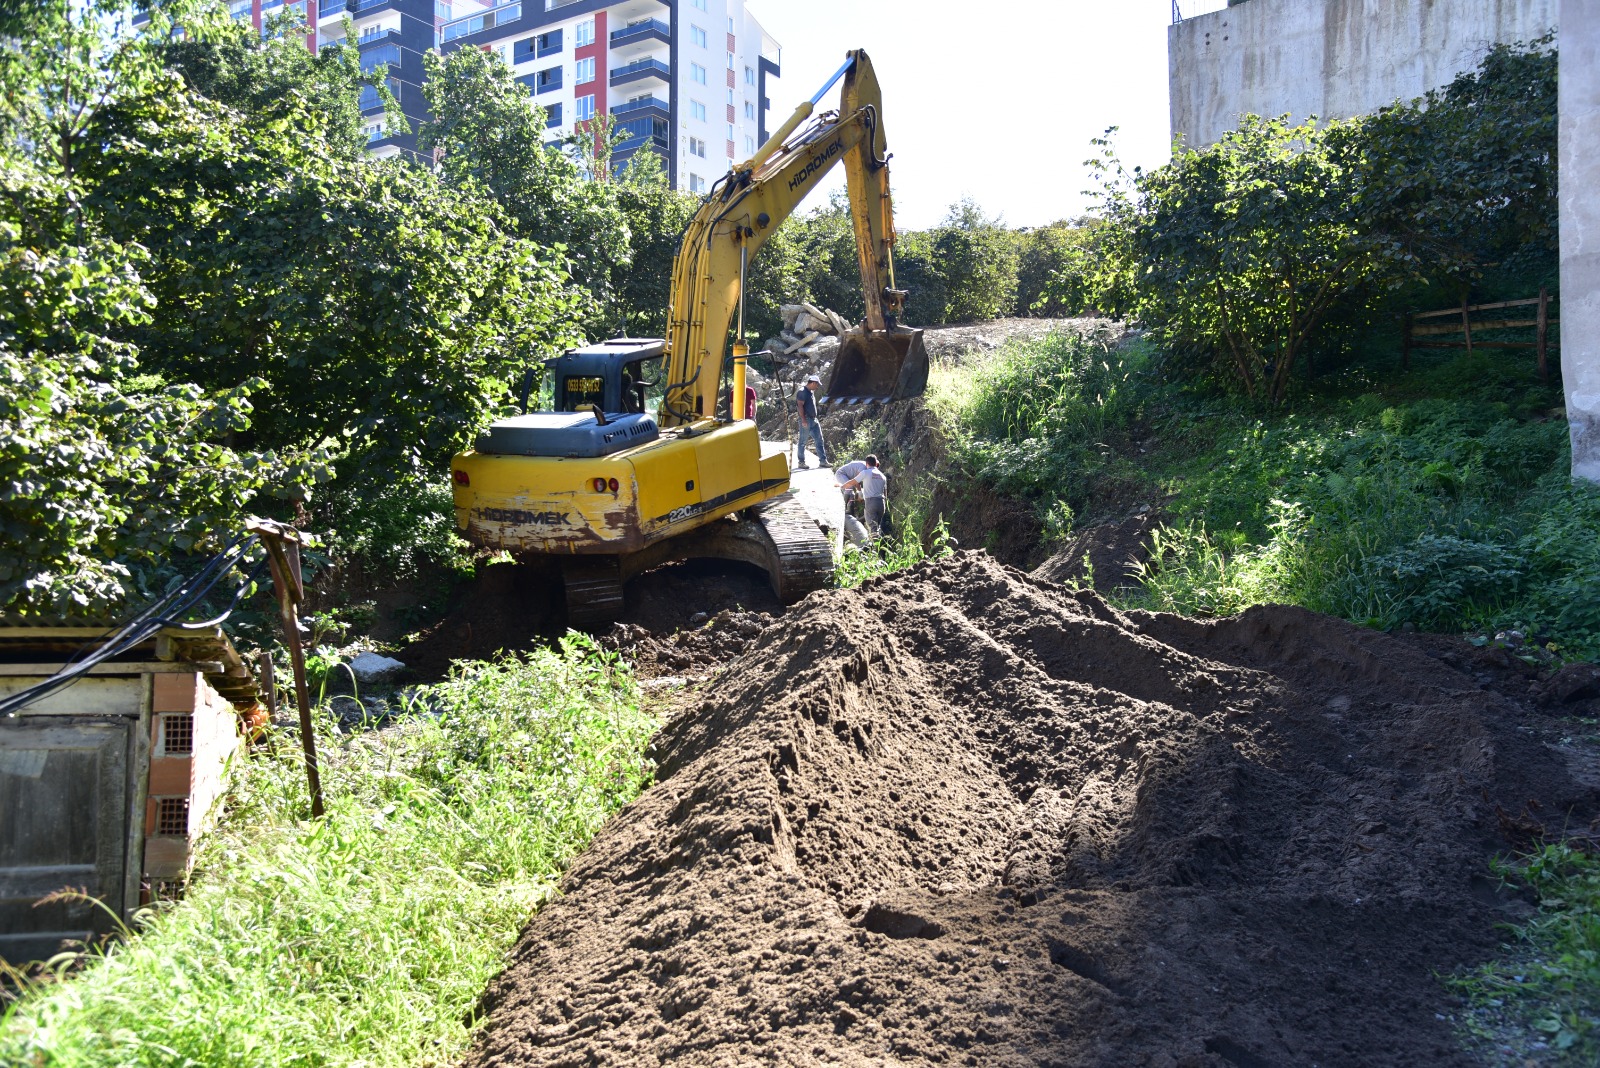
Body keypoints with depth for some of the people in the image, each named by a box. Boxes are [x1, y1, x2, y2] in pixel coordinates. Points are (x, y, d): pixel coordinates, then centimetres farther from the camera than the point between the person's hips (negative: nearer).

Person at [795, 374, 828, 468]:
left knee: (819, 440, 6)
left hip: (814, 420, 9)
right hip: (806, 420, -9)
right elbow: (800, 405, -18)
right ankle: (801, 462, 6)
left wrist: (816, 418, 23)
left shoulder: (811, 392, 18)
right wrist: (803, 420, -24)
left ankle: (823, 461, 7)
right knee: (803, 442, 0)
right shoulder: (803, 391, -11)